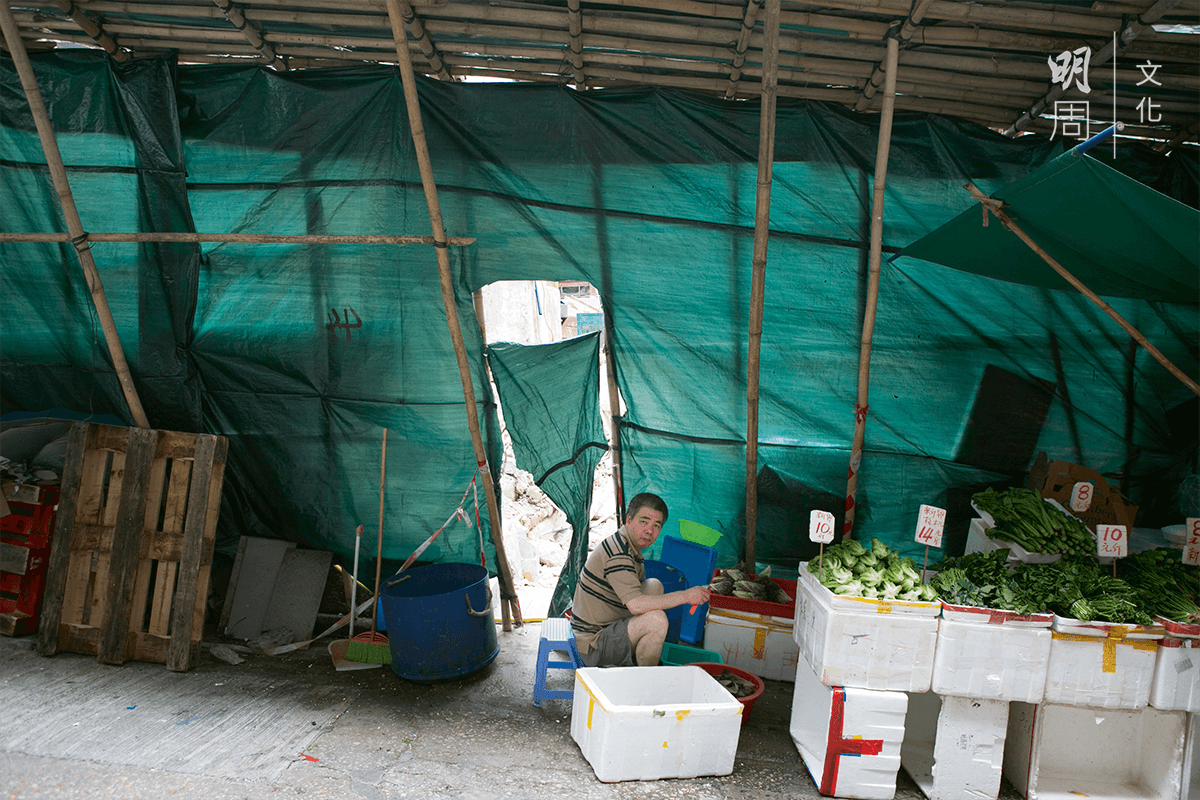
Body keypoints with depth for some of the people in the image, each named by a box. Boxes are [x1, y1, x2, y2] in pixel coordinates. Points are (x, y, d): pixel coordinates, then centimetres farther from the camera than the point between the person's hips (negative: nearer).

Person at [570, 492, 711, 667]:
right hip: (593, 647, -10)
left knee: (654, 586, 15)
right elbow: (636, 605, -32)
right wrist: (685, 596, -24)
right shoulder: (618, 554, -23)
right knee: (656, 619, -28)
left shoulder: (631, 548, 9)